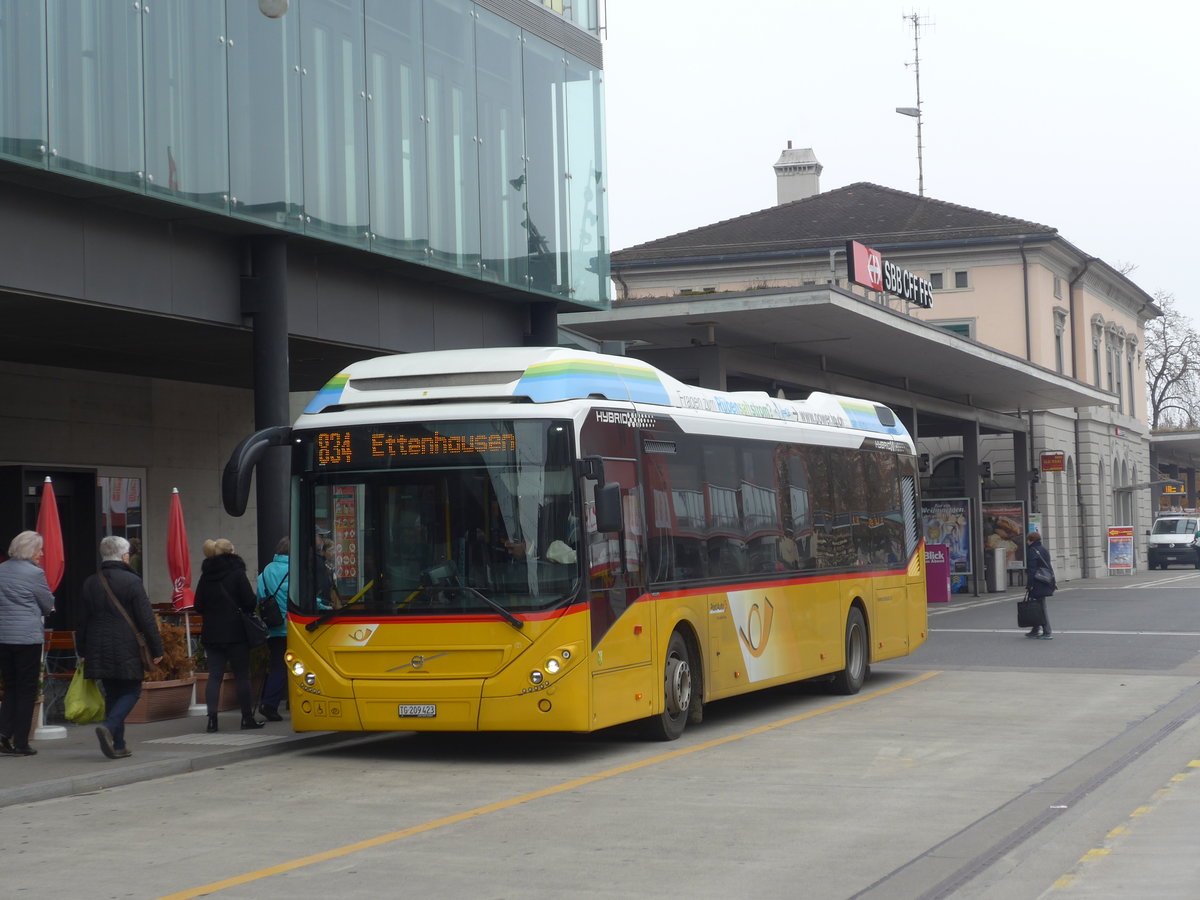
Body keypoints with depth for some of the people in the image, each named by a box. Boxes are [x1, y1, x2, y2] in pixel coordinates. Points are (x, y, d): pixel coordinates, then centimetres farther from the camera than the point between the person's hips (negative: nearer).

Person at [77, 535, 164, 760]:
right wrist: (156, 649, -3)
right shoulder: (132, 581, -9)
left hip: (98, 651, 5)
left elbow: (82, 621, 11)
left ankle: (118, 745, 11)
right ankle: (109, 726, -19)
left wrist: (82, 652, 18)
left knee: (112, 694, 13)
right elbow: (146, 619, -9)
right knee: (131, 691, 5)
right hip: (126, 650, -5)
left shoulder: (90, 583, 7)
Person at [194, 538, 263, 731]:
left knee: (214, 675, 3)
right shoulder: (236, 573, -8)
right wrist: (245, 612, 10)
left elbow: (198, 606, 9)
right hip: (236, 632, -4)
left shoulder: (206, 576, 6)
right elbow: (250, 602, -10)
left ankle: (212, 718, -7)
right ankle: (247, 717, 9)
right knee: (242, 675, 5)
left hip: (211, 634, 4)